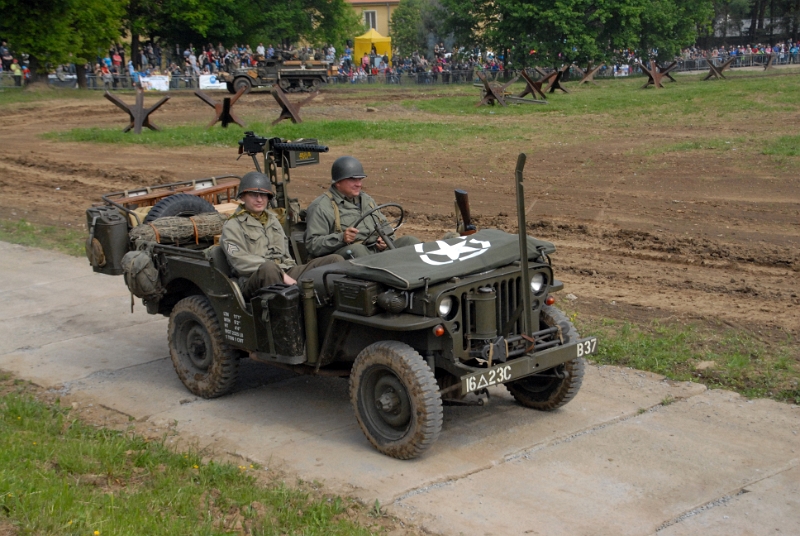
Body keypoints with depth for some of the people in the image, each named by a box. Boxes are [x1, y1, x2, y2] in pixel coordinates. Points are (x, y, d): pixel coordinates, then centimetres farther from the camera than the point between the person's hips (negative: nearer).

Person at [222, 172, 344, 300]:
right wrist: (282, 275, -18)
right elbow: (241, 262, -11)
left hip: (286, 273, 7)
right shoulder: (232, 226, 4)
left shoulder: (272, 220, 28)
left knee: (335, 260, -12)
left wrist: (288, 275, 6)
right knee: (269, 267, -43)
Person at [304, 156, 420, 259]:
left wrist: (385, 239, 8)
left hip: (379, 251, 6)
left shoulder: (367, 200, 26)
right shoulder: (321, 207, 2)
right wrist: (341, 238, -22)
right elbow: (312, 245, -6)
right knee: (357, 249, -38)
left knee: (408, 241, -12)